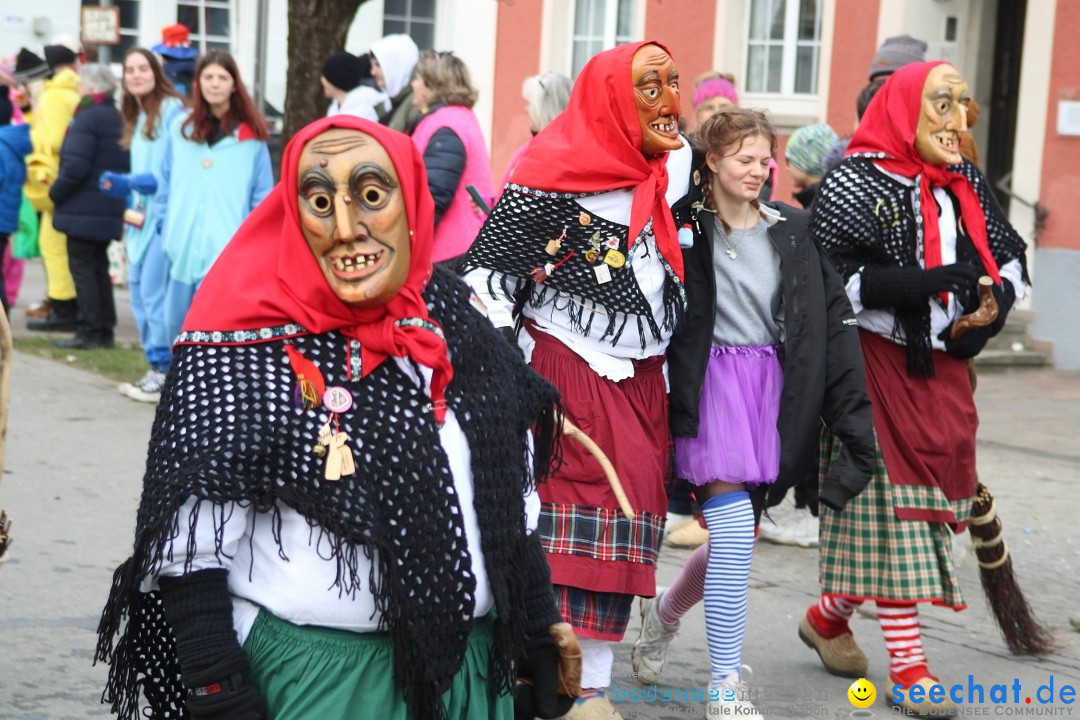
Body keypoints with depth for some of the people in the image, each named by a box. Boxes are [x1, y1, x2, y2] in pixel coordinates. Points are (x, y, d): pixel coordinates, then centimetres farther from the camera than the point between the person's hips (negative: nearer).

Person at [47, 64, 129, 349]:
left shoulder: (87, 119, -16)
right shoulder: (119, 120, 11)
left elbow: (75, 167, -21)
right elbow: (126, 165, 15)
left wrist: (56, 193, -7)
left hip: (83, 209, -8)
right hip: (110, 209, 8)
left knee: (82, 268, -3)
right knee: (99, 269, 14)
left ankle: (89, 331, -5)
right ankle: (104, 331, 15)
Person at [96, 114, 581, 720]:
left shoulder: (456, 319, 2)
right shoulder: (241, 349, -14)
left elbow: (514, 493, 13)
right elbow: (192, 547, -14)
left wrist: (538, 613, 16)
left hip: (476, 665, 6)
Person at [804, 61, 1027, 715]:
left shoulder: (967, 186, 11)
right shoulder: (859, 182, -9)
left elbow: (1010, 255, 21)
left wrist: (997, 297, -2)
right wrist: (912, 285, -25)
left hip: (944, 368, 7)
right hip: (879, 364, -7)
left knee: (937, 493, 8)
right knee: (894, 501, -7)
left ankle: (830, 616, 27)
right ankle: (907, 663, -1)